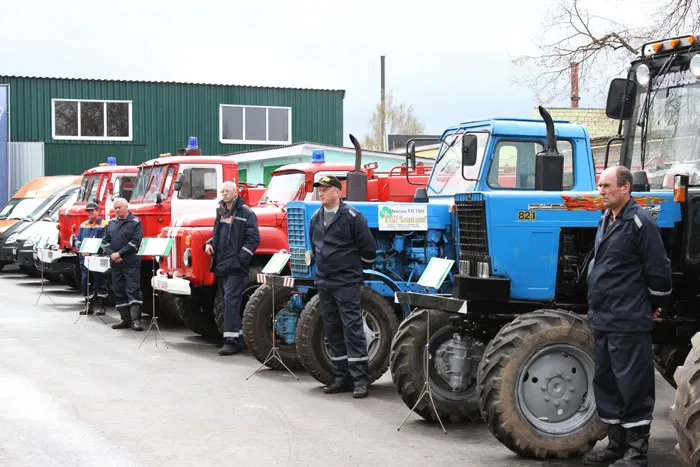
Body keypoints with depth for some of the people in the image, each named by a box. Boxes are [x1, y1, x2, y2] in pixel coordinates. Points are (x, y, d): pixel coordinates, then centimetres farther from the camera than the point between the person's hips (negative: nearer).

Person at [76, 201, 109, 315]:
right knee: (86, 282, 8)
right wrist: (82, 250, -5)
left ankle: (101, 306, 4)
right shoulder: (83, 225, 17)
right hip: (84, 258, 6)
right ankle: (89, 307, 16)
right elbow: (78, 239, 15)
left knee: (99, 282, -2)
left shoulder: (104, 225, -2)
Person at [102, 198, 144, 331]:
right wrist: (111, 254, -6)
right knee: (119, 292, 7)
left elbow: (135, 242, -11)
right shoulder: (111, 223, 15)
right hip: (115, 264, 6)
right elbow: (105, 241, 13)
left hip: (131, 263, -6)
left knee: (133, 290, -10)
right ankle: (125, 319, 13)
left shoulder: (135, 222, -2)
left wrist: (120, 254, -14)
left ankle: (136, 320, -13)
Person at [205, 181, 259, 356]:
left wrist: (240, 259, -17)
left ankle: (231, 341, -14)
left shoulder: (246, 213, -6)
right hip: (221, 266, 8)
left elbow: (253, 239, -10)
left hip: (235, 267, -8)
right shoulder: (221, 213, 17)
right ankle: (239, 339, 19)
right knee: (229, 303, 11)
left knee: (231, 302, -14)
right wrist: (209, 243, 7)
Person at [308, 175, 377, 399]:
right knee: (333, 332, 9)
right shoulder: (316, 218, 11)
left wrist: (354, 267, 5)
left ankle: (360, 380, -8)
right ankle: (342, 378, 16)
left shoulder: (352, 216, -10)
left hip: (346, 282, -7)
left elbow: (368, 249, -6)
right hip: (323, 283, 7)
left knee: (352, 329, -9)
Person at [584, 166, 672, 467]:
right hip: (603, 322, 9)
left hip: (629, 323, -9)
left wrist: (656, 306, -1)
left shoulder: (640, 222, -13)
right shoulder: (605, 222, 14)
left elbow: (659, 270, -12)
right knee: (606, 383, 14)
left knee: (633, 385, -4)